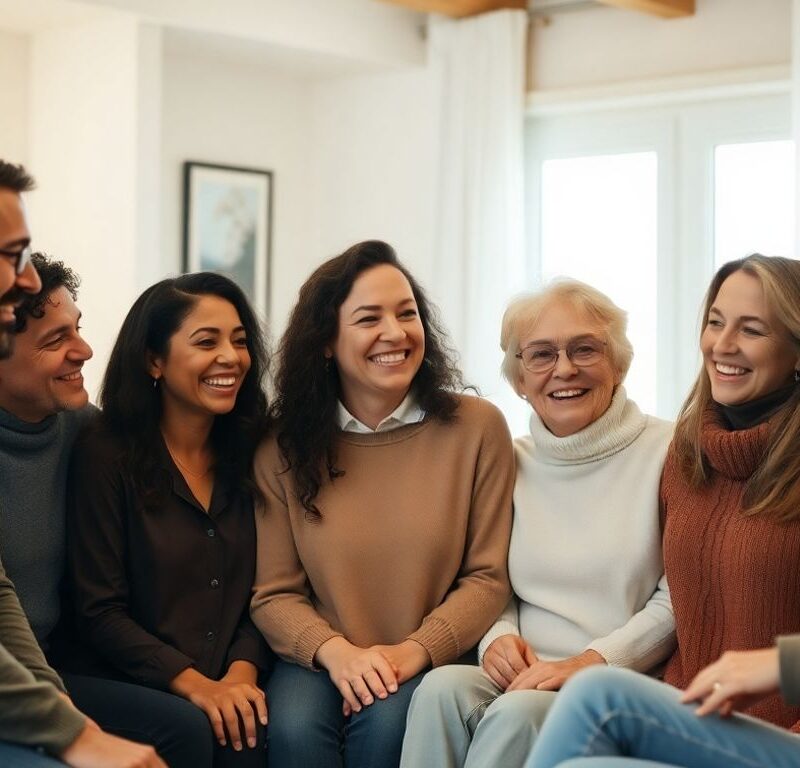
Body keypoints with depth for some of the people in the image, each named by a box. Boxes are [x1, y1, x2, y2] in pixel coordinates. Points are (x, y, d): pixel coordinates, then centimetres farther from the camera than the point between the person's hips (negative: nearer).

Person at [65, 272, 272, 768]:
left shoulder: (250, 456, 10)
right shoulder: (105, 456, -4)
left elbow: (258, 592, 10)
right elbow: (100, 612, -7)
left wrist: (242, 671, -9)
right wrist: (194, 685, -17)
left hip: (231, 684, 3)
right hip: (119, 684, -3)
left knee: (259, 723, -27)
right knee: (191, 728, -31)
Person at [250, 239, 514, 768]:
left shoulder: (476, 427, 0)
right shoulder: (284, 449, 3)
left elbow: (487, 577, 0)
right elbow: (274, 595, 3)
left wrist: (415, 651, -15)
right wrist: (336, 651, -16)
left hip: (431, 664, 0)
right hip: (320, 660, 1)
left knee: (384, 721, -30)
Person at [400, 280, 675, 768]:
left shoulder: (667, 453, -2)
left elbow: (677, 600, -6)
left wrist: (590, 662, -16)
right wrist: (498, 637, -3)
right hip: (523, 677, 4)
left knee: (518, 712, -33)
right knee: (443, 686, -28)